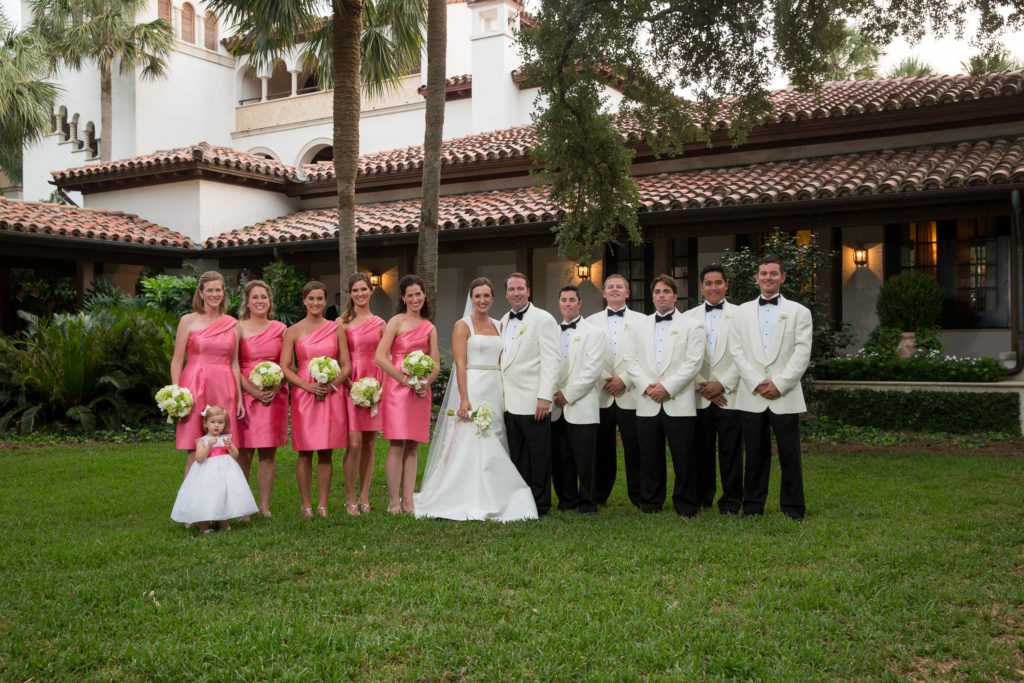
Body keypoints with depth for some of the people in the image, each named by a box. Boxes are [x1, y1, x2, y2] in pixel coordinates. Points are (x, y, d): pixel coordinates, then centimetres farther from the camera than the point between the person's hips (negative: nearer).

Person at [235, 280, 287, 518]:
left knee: (268, 454, 3)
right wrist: (253, 390, -13)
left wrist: (275, 388, -8)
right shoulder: (238, 328, 3)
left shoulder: (280, 329, 10)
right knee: (244, 453, -3)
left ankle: (265, 506, 10)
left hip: (274, 396, 2)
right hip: (245, 394, -2)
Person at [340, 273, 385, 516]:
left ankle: (364, 498, 14)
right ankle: (350, 498, 2)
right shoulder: (343, 322, 3)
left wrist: (381, 387, -1)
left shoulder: (380, 324, 12)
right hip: (350, 384, -3)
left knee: (369, 444, 6)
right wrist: (352, 386, -12)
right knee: (354, 443, -10)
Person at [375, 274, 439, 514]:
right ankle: (394, 502, 0)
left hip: (421, 391, 5)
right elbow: (380, 357, -9)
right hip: (397, 387, -5)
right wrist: (406, 380, -12)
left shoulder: (429, 328, 14)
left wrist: (425, 382, -4)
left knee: (412, 447, 7)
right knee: (397, 445, -6)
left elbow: (436, 364, 15)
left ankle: (408, 501, 12)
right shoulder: (396, 322, -2)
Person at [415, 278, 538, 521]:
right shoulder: (463, 326, -2)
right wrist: (464, 399, -18)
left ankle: (493, 500, 14)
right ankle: (470, 503, -2)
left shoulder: (498, 326, 15)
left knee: (493, 445, 6)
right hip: (471, 390, -6)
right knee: (470, 443, -7)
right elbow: (460, 365, -10)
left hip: (495, 393, 6)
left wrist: (506, 396, 7)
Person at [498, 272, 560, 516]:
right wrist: (501, 395, 13)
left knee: (538, 457, 1)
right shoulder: (504, 321, 16)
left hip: (533, 402, -7)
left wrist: (544, 397, -18)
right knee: (517, 457, 12)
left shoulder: (543, 319, -6)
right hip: (510, 402, 7)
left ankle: (540, 505, 10)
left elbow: (551, 361, -12)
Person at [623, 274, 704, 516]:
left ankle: (685, 509, 11)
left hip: (679, 404, -3)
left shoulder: (692, 326, 5)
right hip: (648, 404, 3)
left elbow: (693, 363, -4)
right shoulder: (640, 326, 15)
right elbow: (631, 361, 9)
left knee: (683, 459, -1)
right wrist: (647, 386, -7)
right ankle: (650, 506, 18)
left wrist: (666, 387, -13)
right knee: (650, 460, 7)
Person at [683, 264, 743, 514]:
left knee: (730, 451, 1)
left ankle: (731, 502, 11)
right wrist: (701, 386, -5)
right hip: (699, 397, 2)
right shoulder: (689, 317, 10)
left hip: (729, 396, -2)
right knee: (701, 450, 6)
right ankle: (702, 498, 18)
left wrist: (723, 385, -10)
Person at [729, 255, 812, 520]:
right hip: (752, 396, 1)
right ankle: (752, 508, 16)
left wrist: (779, 384, -10)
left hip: (785, 396, -1)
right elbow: (737, 351, 3)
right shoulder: (742, 312, 12)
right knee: (755, 455, 6)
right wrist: (757, 383, -8)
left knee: (790, 455, 0)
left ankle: (793, 509, 12)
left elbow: (802, 354, -1)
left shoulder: (799, 312, 8)